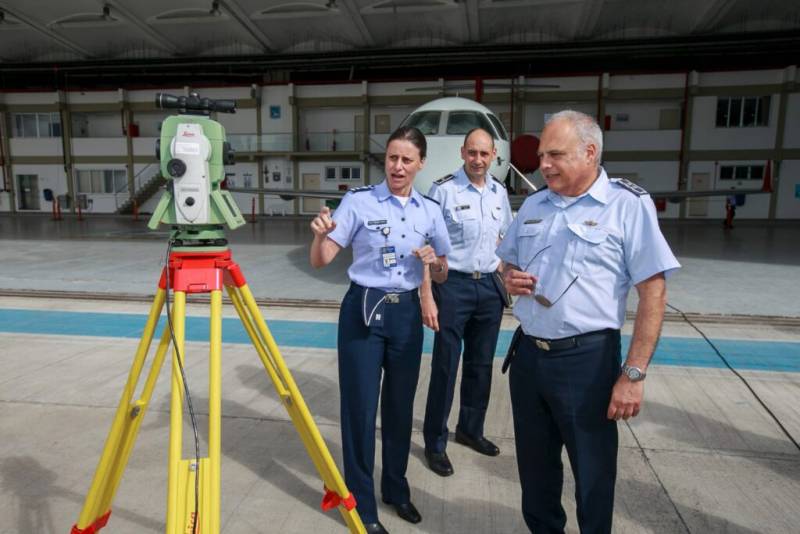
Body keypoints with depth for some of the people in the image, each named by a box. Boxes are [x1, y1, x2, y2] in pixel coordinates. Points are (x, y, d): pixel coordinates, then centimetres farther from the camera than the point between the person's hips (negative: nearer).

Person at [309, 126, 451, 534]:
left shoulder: (430, 210, 5)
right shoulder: (358, 201, -6)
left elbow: (441, 276, 11)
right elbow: (321, 260, -10)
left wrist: (434, 262, -11)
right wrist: (320, 234, -31)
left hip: (406, 312, 4)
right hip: (363, 310, -3)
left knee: (400, 405, 15)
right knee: (361, 407, 3)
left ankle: (396, 490, 36)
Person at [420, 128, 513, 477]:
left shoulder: (499, 191, 8)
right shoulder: (443, 190, -9)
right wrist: (427, 297, -15)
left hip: (490, 286, 6)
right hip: (453, 285, -5)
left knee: (481, 365, 15)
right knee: (445, 366, 1)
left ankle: (470, 430, 34)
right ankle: (435, 442, 17)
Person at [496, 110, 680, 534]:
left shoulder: (628, 205, -9)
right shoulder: (533, 204, 9)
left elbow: (653, 293, -12)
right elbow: (509, 264, 22)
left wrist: (633, 374, -15)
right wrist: (510, 279, -3)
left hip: (587, 360, -5)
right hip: (527, 354, 6)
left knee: (592, 474, 11)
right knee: (534, 467, 20)